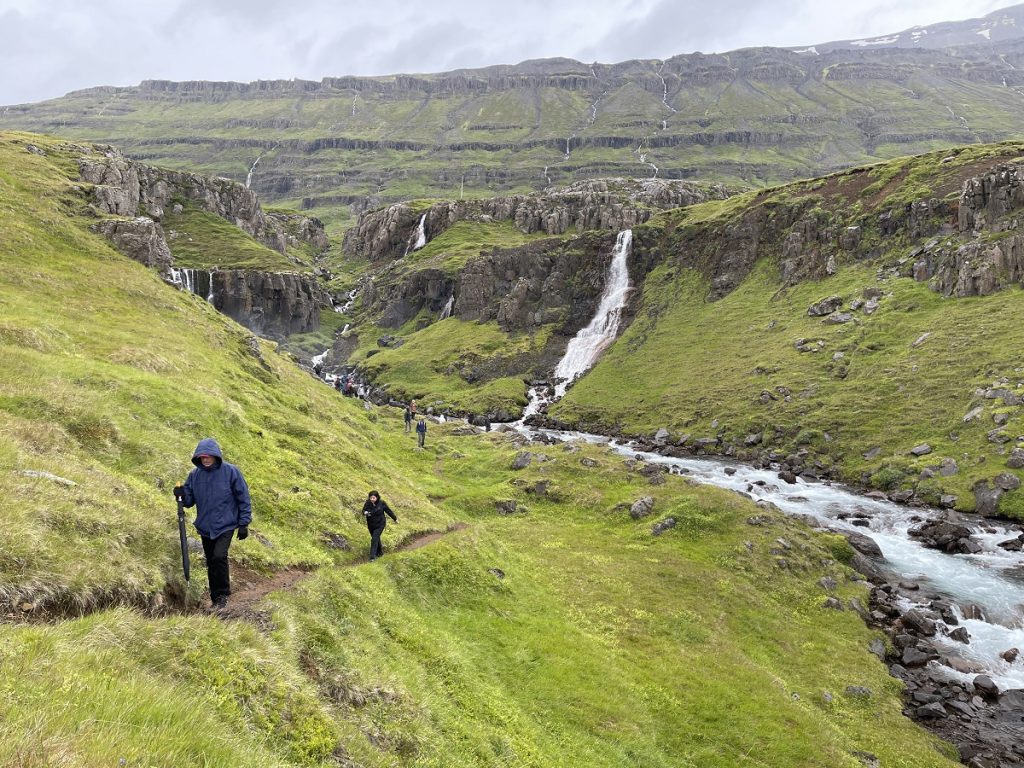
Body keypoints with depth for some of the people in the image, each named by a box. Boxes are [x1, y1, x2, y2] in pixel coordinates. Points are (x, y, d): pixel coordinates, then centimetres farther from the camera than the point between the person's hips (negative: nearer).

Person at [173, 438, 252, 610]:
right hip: (205, 527, 4)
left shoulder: (231, 472, -10)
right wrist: (182, 495, -15)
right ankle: (215, 599, 25)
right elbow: (190, 500, 8)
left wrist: (244, 524, -7)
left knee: (219, 556, -20)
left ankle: (223, 594, -3)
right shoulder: (194, 475, 1)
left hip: (225, 526, -4)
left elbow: (243, 498, -5)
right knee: (211, 563, 11)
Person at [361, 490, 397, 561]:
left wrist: (395, 519, 9)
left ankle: (373, 556, -11)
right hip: (371, 525, 3)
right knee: (376, 538, 19)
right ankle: (380, 552, 42)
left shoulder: (381, 503, -16)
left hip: (380, 525, -3)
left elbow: (388, 511, -3)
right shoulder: (367, 503, -13)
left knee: (374, 539, -14)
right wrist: (365, 513, -30)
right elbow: (363, 511, -3)